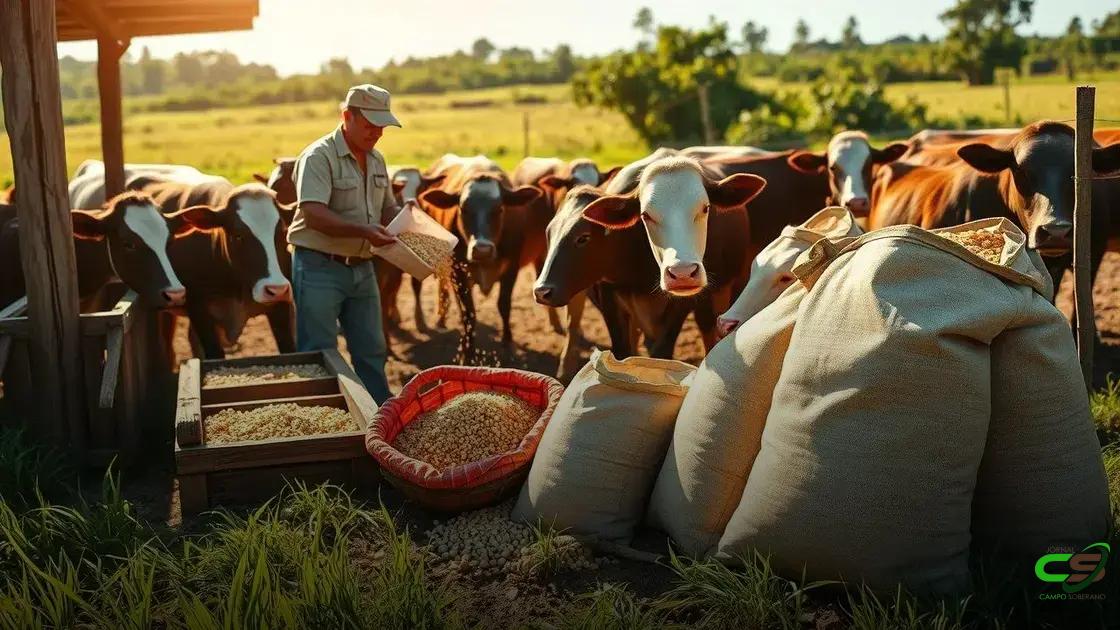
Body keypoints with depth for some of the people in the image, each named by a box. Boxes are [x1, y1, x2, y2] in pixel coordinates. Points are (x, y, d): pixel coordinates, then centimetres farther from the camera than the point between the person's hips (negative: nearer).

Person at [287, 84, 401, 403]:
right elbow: (313, 214, -26)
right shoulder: (319, 157, -14)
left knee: (372, 350, 15)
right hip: (320, 268, -7)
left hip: (361, 267, 8)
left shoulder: (376, 160, 11)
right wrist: (364, 230, -35)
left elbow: (387, 208, 20)